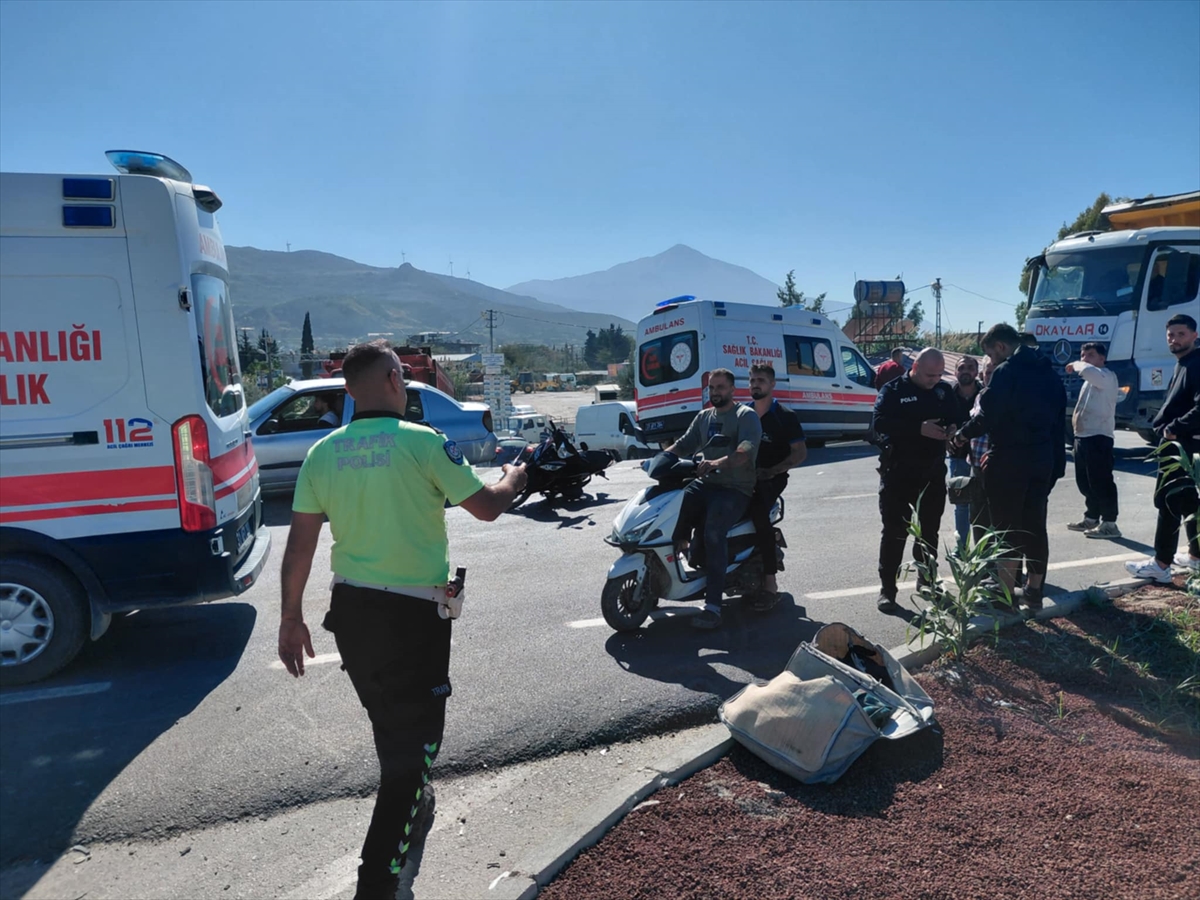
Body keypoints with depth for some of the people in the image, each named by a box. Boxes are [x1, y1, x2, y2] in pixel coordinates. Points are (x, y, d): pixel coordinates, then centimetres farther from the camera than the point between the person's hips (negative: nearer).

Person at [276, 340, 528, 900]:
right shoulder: (422, 442, -14)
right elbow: (487, 507, -7)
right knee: (415, 738, 5)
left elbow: (299, 546, 1)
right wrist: (515, 477, 13)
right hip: (414, 612, -6)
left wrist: (291, 618, 10)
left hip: (350, 609, 6)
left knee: (388, 726, 26)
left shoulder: (323, 453, 0)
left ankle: (409, 807, 50)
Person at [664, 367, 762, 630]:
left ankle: (713, 606, -30)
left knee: (712, 532, -30)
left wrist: (718, 463, -40)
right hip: (706, 483, 7)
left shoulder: (746, 416, -4)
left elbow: (747, 450, -22)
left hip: (736, 489, -6)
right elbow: (683, 445, 14)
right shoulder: (703, 417, 19)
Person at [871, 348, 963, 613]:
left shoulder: (945, 391, 7)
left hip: (933, 471, 4)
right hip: (898, 471, -4)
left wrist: (954, 429, -14)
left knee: (929, 530, 15)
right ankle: (887, 589, 6)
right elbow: (879, 423, -20)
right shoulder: (893, 390, -6)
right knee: (894, 531, -1)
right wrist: (919, 428, -28)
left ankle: (928, 582, 30)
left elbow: (957, 419, 11)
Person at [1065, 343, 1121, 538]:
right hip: (1083, 436, 10)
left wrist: (1076, 365, -12)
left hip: (1098, 436, -10)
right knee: (1084, 481, 15)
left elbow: (1088, 370, -32)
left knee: (1100, 481, -9)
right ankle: (1091, 518, 25)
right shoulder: (1091, 380, 23)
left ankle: (1109, 523, -5)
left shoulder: (1106, 376, -10)